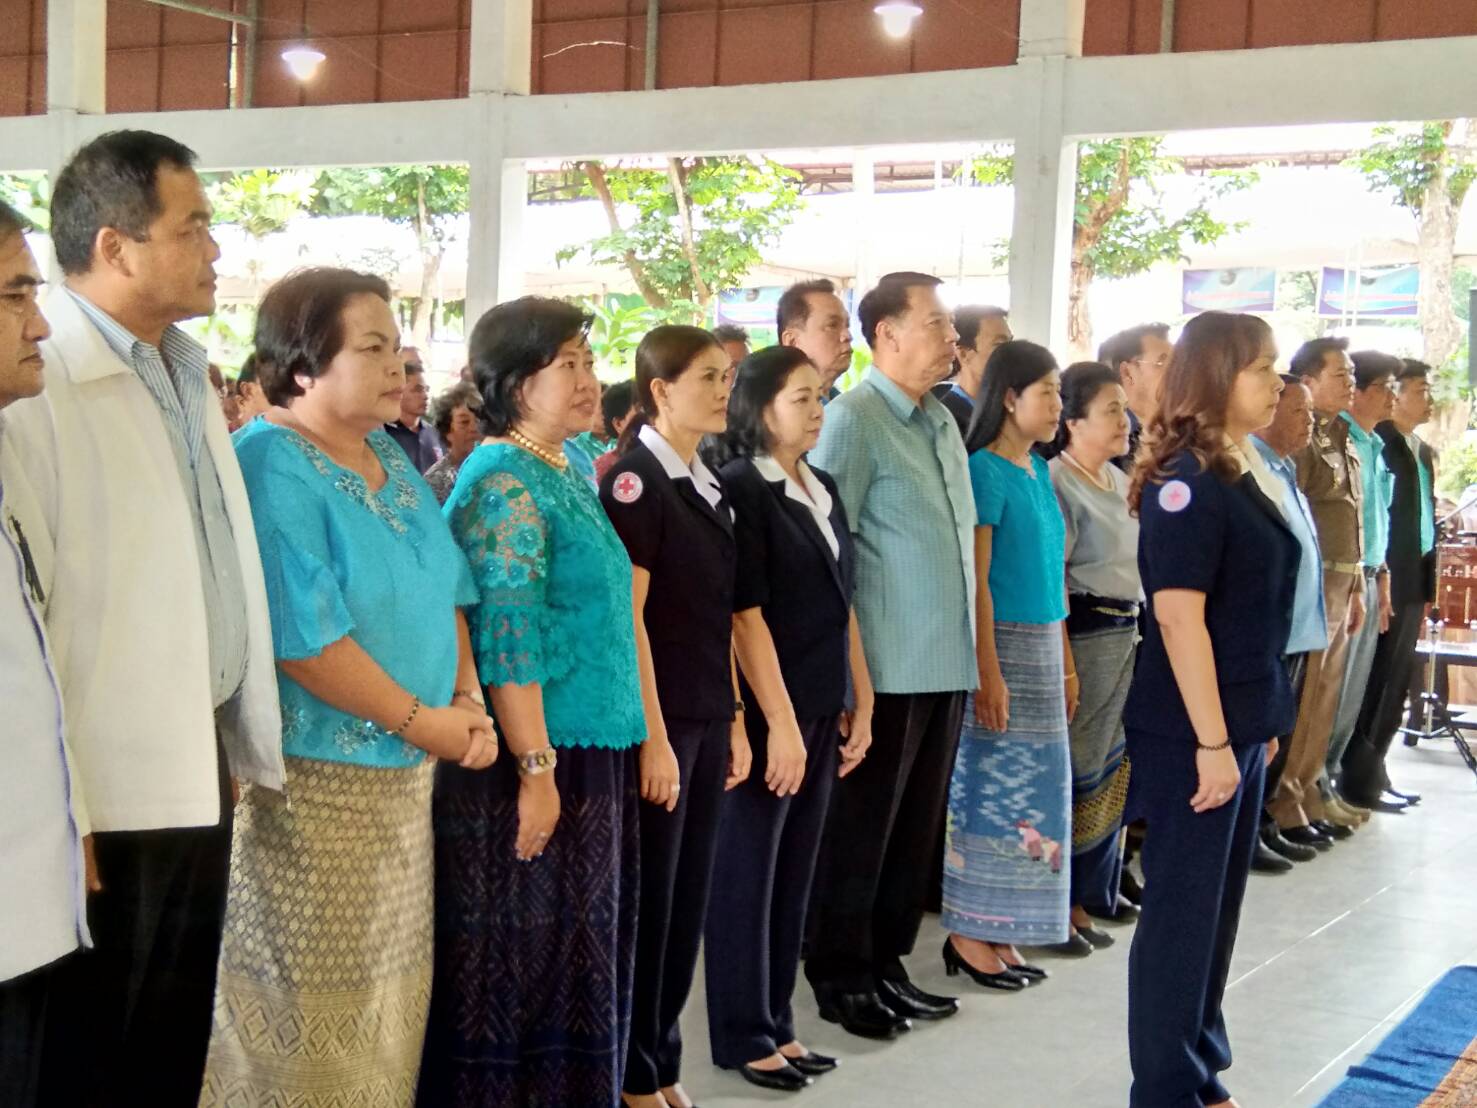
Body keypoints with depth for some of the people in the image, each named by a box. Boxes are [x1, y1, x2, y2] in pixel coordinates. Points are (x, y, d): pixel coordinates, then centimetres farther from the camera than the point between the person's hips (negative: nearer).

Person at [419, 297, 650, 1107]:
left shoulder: (562, 473, 13)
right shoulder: (504, 484, -14)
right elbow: (508, 641, -20)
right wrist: (536, 768, -22)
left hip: (588, 753, 9)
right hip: (538, 760, -9)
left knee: (569, 953, 16)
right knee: (523, 961, 2)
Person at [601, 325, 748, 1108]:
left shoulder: (709, 486, 12)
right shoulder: (634, 483, -12)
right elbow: (627, 618, -16)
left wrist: (733, 718, 13)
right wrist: (653, 736, -18)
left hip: (707, 718, 7)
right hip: (658, 719, -7)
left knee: (688, 898, 12)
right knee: (646, 899, 2)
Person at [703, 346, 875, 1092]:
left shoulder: (823, 489, 12)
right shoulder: (741, 490, -10)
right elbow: (746, 613, -15)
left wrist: (861, 703, 12)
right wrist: (779, 721, -17)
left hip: (822, 709, 7)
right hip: (768, 711, -7)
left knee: (794, 874, 12)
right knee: (749, 874, 2)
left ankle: (777, 1023, 21)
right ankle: (743, 1036, 12)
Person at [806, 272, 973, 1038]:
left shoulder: (943, 422, 14)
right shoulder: (854, 420, -12)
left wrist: (969, 644, 17)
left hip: (947, 660, 8)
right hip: (887, 665, -8)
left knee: (917, 824, 14)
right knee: (861, 825, 3)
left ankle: (886, 962, 26)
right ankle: (840, 977, 15)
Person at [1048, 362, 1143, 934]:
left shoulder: (1119, 480, 15)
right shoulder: (1059, 480, -11)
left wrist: (1141, 630, 18)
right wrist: (1065, 660, -18)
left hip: (1130, 630, 8)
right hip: (1086, 631, -8)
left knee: (1115, 763, 13)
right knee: (1080, 765, -3)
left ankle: (1098, 886, 25)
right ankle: (1065, 900, 6)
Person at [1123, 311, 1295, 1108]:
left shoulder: (1243, 471, 11)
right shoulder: (1187, 480, -17)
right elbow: (1179, 615, -22)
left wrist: (1255, 723, 19)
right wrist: (1211, 741, -22)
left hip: (1239, 720, 9)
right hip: (1192, 729, -9)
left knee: (1218, 902, 16)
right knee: (1182, 908, 1)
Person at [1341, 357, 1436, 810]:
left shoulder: (1424, 453, 17)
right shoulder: (1377, 443, -10)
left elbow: (1426, 519, 17)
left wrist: (1428, 582, 12)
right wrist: (1378, 577, -18)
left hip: (1414, 581, 8)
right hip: (1385, 580, -8)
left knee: (1395, 683, 12)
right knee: (1377, 682, -3)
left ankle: (1371, 771, 20)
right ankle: (1361, 779, 4)